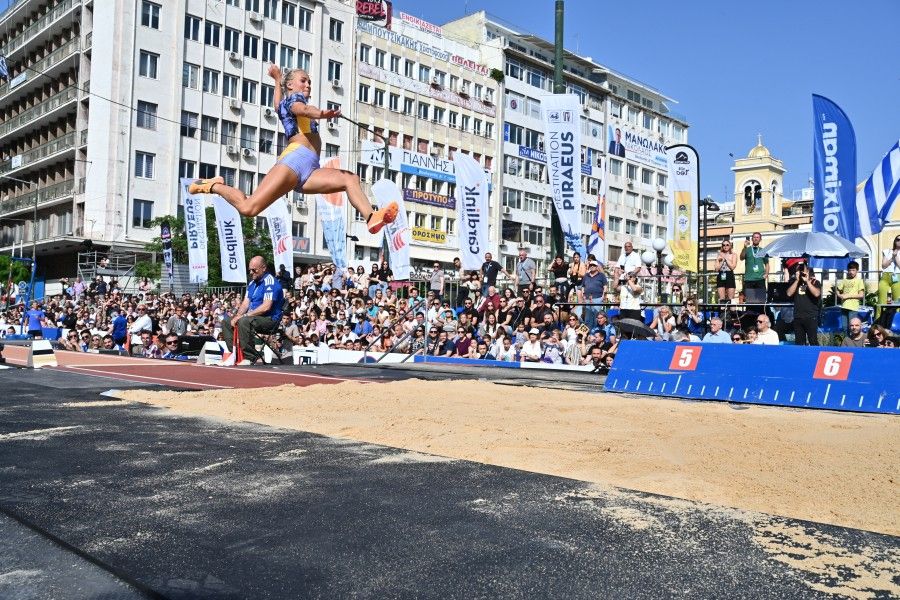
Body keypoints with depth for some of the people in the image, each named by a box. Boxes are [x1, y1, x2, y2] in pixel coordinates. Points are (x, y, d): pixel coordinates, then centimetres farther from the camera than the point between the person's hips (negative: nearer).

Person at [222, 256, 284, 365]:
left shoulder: (270, 281, -14)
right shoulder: (252, 283, 15)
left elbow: (266, 307, -23)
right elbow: (245, 303, 12)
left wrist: (244, 315, -20)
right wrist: (237, 316, -8)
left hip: (269, 319, -10)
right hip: (253, 316, 10)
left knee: (244, 322, -34)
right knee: (226, 323, 7)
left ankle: (250, 358, -26)